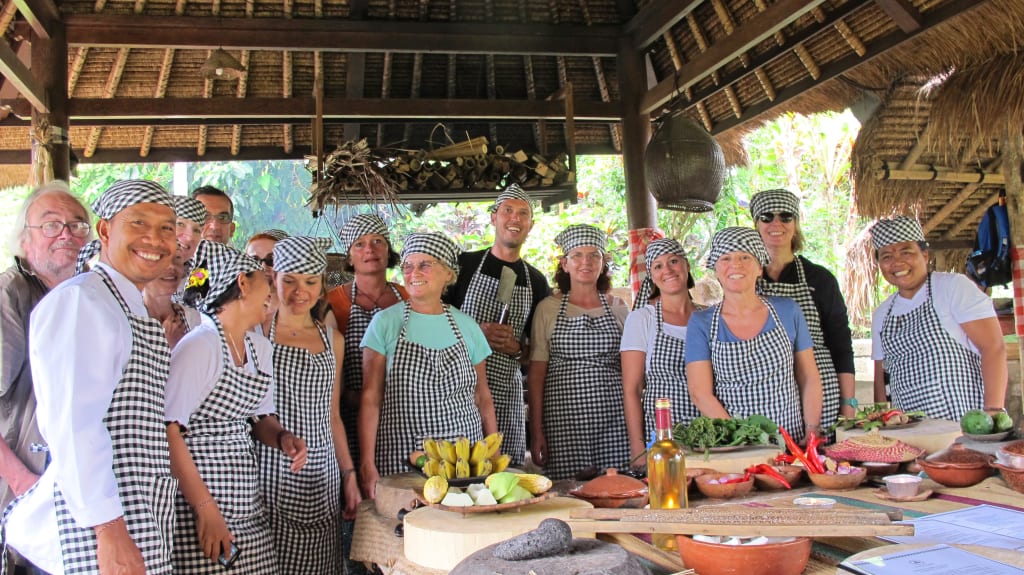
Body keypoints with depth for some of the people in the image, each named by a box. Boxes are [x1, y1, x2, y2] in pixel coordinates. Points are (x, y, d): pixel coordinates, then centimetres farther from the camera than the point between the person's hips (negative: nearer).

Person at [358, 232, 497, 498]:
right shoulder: (385, 323, -1)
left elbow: (482, 398, 12)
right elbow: (371, 398, -4)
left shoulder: (467, 326, 7)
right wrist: (367, 466, -9)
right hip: (400, 460, -2)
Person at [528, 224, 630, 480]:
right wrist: (536, 431, -3)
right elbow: (536, 372, 2)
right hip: (563, 419, -2)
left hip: (614, 420, 2)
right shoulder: (549, 308, 4)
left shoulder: (618, 308, 11)